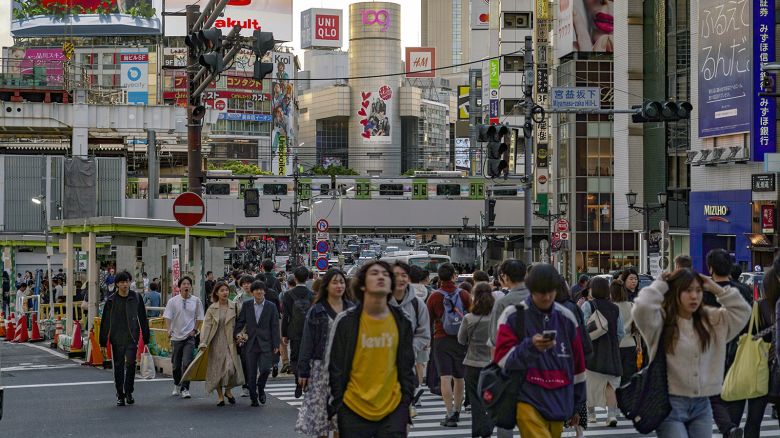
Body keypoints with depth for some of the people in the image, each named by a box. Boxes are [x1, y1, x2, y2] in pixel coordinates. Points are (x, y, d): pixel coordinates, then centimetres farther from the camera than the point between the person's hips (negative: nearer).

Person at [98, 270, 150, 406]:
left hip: (132, 338, 0)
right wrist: (103, 342, 2)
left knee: (130, 363, -13)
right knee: (118, 367, 4)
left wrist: (146, 339, 6)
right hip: (116, 339, 1)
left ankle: (128, 391, 4)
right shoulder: (111, 300, 1)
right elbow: (105, 322, 4)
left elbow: (143, 319, 8)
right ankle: (120, 395, 14)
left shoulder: (136, 298, 2)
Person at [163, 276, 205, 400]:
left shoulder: (196, 300, 0)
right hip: (176, 336, 1)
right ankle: (177, 385, 33)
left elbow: (199, 317, 9)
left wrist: (194, 330, 1)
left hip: (189, 336, -1)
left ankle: (185, 388, -7)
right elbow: (167, 317, -6)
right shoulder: (173, 301, -3)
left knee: (187, 363, -12)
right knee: (176, 364, 11)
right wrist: (168, 330, -21)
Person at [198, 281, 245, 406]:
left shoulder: (235, 307, 2)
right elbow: (207, 325, -3)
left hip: (230, 343, -1)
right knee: (217, 369, 3)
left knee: (230, 368, -12)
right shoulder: (212, 309, 3)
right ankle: (220, 395, 19)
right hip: (216, 344, 1)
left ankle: (228, 391, 15)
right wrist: (203, 342, -13)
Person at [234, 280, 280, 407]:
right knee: (251, 374, 3)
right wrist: (236, 334, -9)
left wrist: (276, 345, -1)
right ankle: (254, 398, 16)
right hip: (250, 343, 1)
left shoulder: (271, 307, 2)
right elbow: (240, 321, 9)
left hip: (265, 344, -1)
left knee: (265, 369, -14)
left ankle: (261, 389, 14)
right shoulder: (246, 305, 5)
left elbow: (274, 327, 3)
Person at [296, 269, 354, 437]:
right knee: (322, 406, 1)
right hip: (323, 366, -2)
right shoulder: (317, 310, -1)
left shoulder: (351, 309, 7)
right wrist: (303, 371, -5)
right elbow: (307, 341, -2)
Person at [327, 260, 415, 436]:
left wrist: (406, 404, 7)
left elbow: (407, 366, 11)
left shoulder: (402, 322, 4)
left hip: (393, 410, 2)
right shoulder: (346, 321, -4)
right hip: (354, 411, -2)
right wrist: (335, 408, -1)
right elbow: (334, 367, 0)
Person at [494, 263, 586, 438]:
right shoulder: (513, 315, -4)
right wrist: (530, 347, -25)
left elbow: (577, 364, 17)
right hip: (528, 400, -5)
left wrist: (576, 404, 20)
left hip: (558, 402, 5)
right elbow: (502, 360, -9)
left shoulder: (567, 318, 9)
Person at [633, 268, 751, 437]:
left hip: (702, 405, 6)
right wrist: (660, 284, -11)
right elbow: (642, 308, -26)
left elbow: (741, 311, 12)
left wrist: (716, 289, 5)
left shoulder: (711, 319, 10)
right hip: (670, 404, -6)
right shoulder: (661, 320, -7)